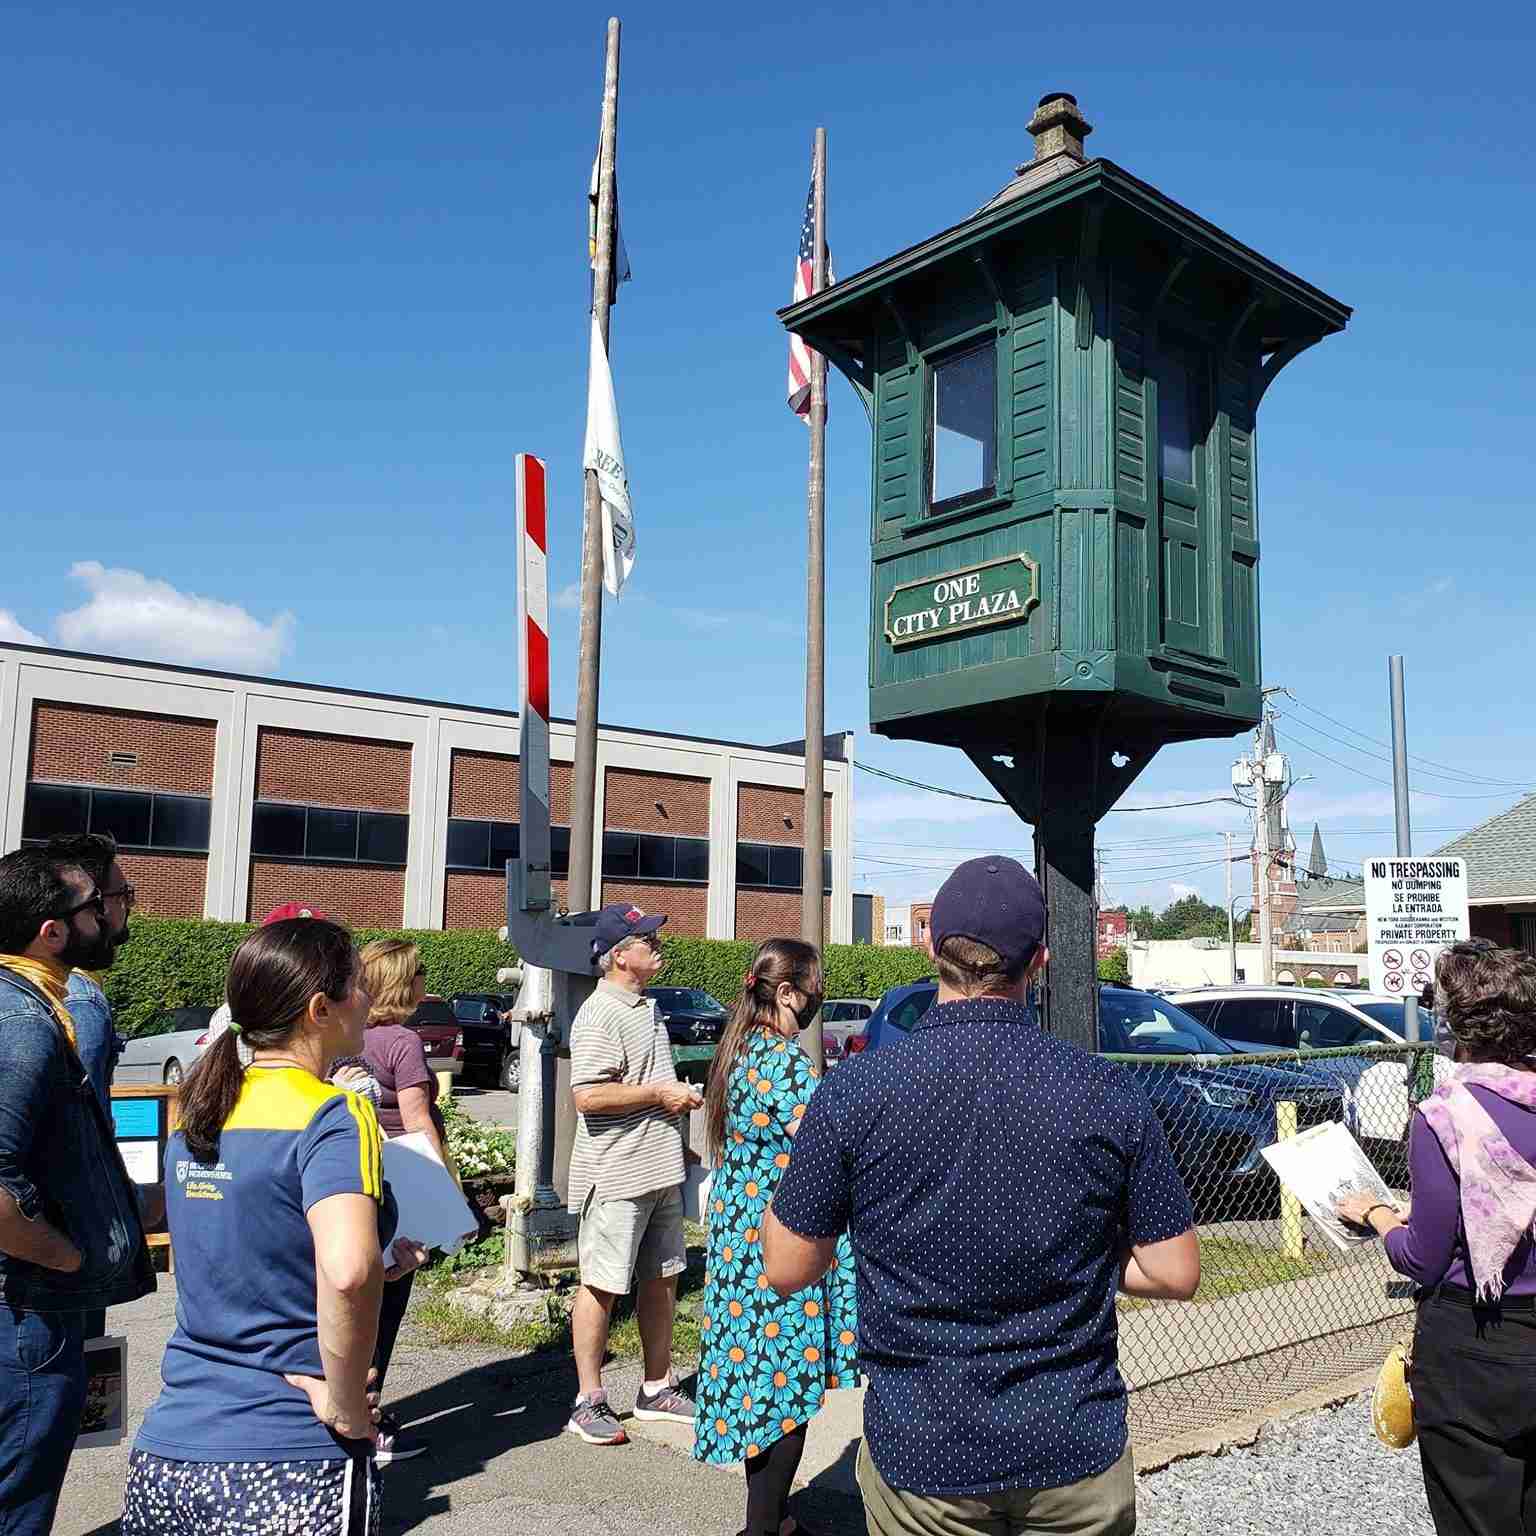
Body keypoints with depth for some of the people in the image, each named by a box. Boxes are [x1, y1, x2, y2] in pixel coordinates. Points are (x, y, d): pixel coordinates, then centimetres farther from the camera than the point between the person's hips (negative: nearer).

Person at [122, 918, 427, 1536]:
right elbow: (347, 1270, -34)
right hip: (289, 1475, -6)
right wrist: (345, 1402, -19)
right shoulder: (333, 1117, -16)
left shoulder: (197, 1115, 6)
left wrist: (377, 1269, 19)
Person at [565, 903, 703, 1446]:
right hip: (615, 1176, -9)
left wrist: (679, 1097, 16)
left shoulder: (645, 1007, 15)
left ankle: (657, 1389, 27)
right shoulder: (600, 1015, -16)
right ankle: (589, 1402, 11)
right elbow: (587, 1096, -25)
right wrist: (660, 1094, -19)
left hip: (660, 1171, 9)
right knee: (601, 1287, 1)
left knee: (661, 1280, 15)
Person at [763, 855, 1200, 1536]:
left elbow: (786, 1270, -7)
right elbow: (1176, 1274, -4)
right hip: (1078, 1453, 1)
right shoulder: (1110, 1093, -11)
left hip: (920, 1453, -1)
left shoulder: (853, 1090, -15)